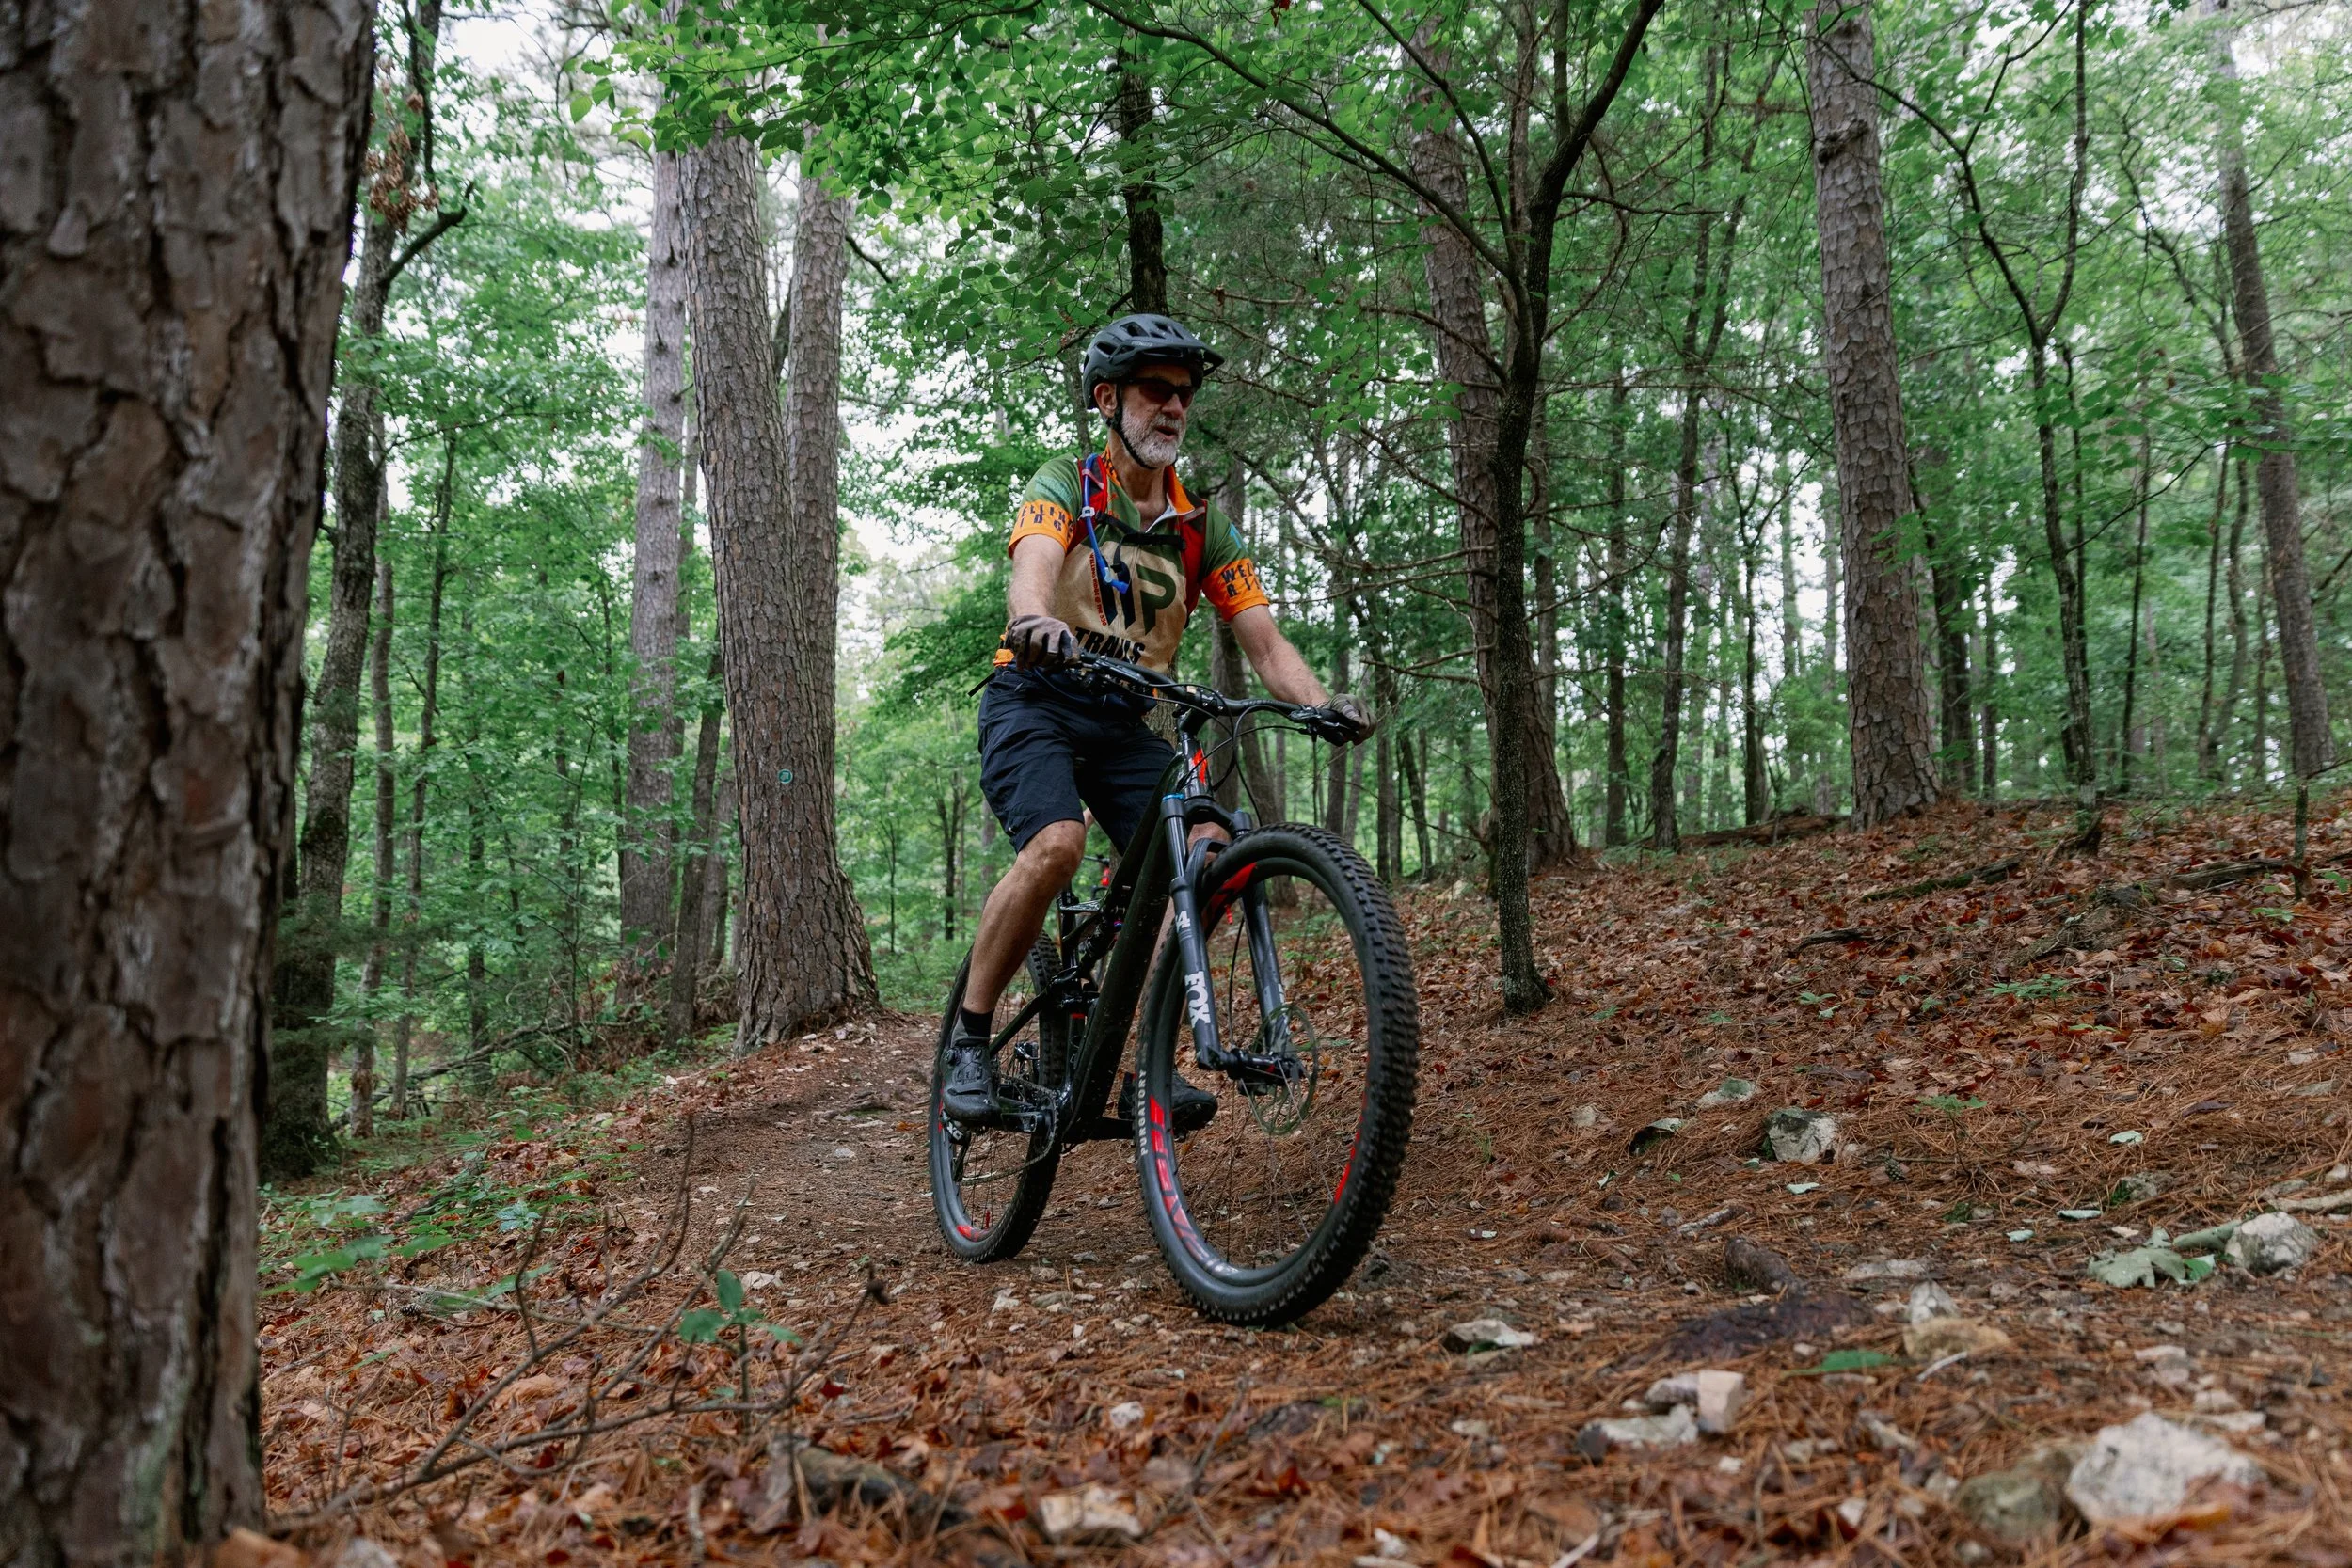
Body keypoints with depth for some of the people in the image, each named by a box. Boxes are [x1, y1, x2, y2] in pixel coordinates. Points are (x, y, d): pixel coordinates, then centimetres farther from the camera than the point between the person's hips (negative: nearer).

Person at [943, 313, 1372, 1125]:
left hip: (1124, 723, 4)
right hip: (1036, 701, -4)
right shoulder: (1065, 485, -4)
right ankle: (969, 1041, -15)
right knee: (1055, 843, -31)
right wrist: (1034, 622, -52)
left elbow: (1265, 641, 0)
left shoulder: (1203, 526, 7)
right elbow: (1033, 565, -27)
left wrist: (1326, 705, -21)